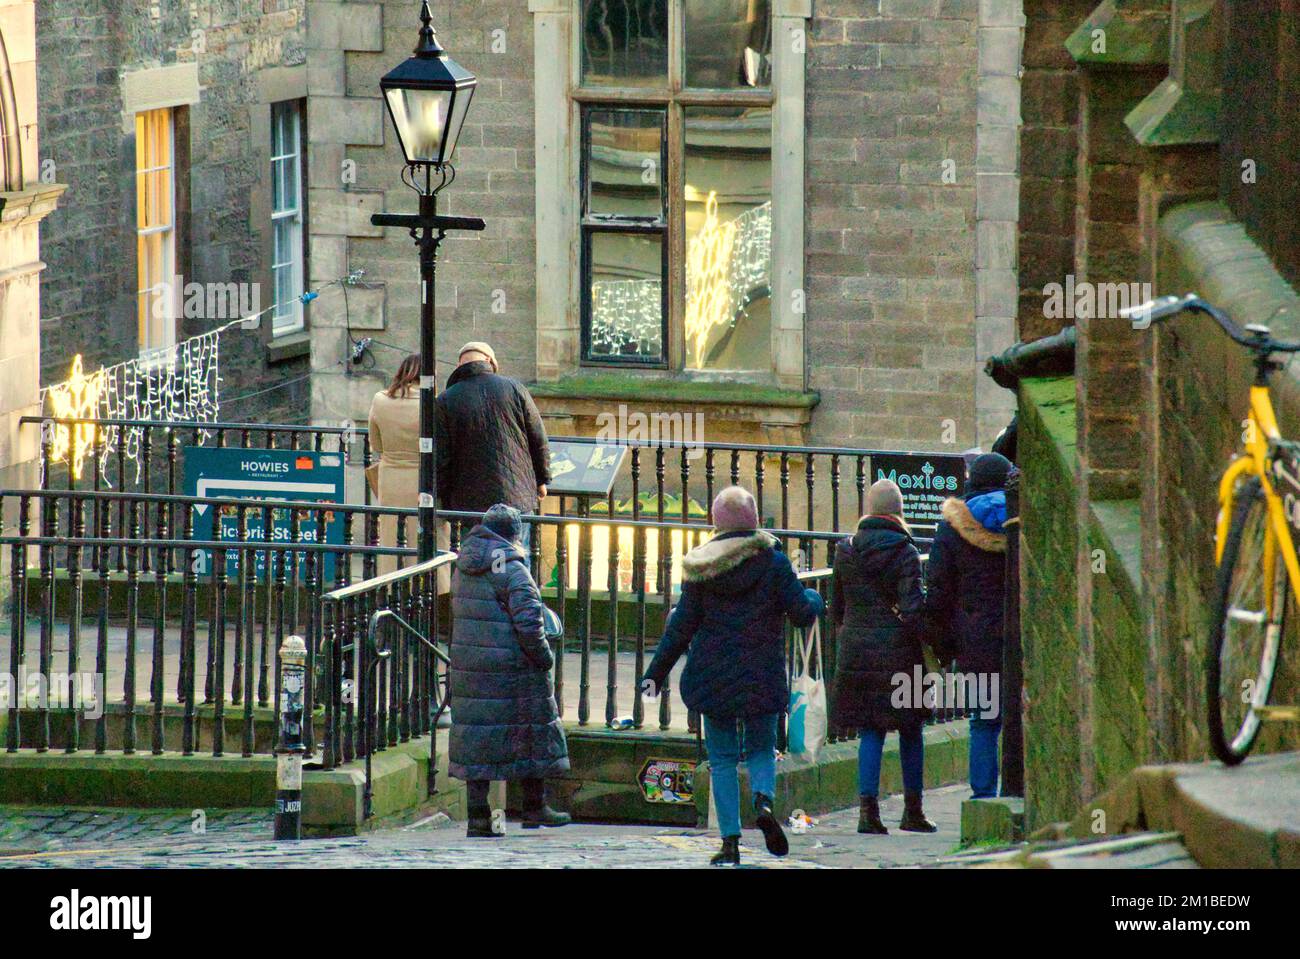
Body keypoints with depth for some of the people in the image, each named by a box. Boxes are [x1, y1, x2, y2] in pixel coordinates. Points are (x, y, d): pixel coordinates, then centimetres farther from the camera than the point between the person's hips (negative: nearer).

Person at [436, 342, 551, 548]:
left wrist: (446, 503, 6)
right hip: (518, 498, 1)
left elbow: (441, 459, -3)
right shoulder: (514, 389, 0)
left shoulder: (446, 401, -3)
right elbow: (539, 440, 6)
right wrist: (541, 480, 20)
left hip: (470, 503, -1)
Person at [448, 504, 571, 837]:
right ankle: (534, 807, 15)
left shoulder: (464, 566, 9)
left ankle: (477, 817, 6)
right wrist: (544, 656, -8)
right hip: (513, 668, -7)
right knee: (531, 733, 9)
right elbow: (528, 620, -21)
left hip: (468, 663, 7)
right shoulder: (510, 568, -15)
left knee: (477, 737, 8)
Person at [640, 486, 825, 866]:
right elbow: (803, 613, -4)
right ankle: (764, 800, -16)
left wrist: (656, 673, 8)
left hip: (712, 676, 1)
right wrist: (816, 599, 20)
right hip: (762, 676, -1)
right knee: (762, 749, 15)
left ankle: (730, 842, 1)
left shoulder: (700, 568, -1)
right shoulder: (772, 561, -5)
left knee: (722, 758, 9)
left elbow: (681, 627, 0)